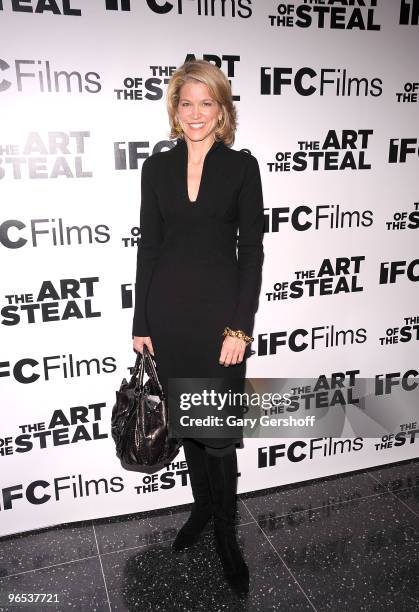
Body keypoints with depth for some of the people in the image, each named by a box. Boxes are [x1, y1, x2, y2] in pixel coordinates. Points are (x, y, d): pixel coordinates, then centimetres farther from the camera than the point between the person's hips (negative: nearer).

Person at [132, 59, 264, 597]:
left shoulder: (242, 167, 0)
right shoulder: (157, 167, 6)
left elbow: (251, 249, -4)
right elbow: (148, 246, 6)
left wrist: (240, 327, -10)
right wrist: (141, 324, 3)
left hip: (220, 309, -3)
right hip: (167, 310, 3)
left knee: (219, 429, 3)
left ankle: (226, 534, 26)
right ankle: (202, 506, 39)